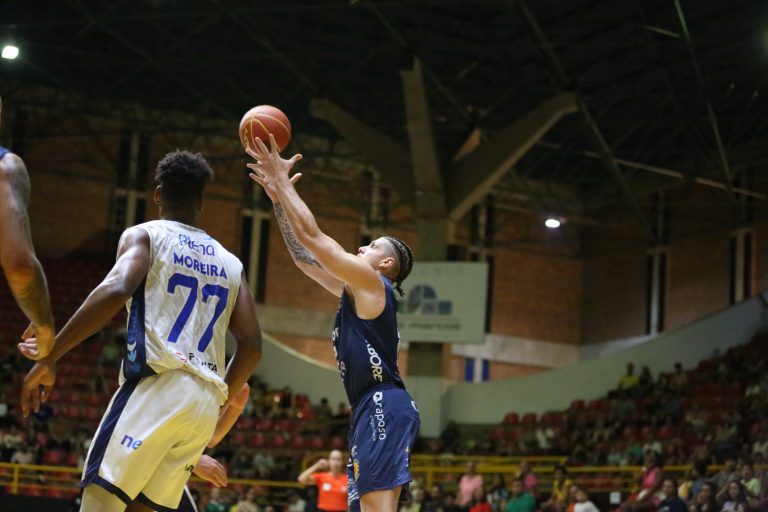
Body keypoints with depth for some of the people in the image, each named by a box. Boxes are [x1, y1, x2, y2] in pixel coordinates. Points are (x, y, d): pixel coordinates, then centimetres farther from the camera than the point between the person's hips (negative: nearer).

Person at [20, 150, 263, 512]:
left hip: (158, 385, -6)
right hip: (205, 401, 6)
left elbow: (115, 290, -13)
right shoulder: (230, 263, 23)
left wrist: (48, 358, -12)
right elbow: (251, 345, 16)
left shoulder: (145, 235, 7)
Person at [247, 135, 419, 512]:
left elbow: (311, 235, -5)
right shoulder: (355, 291, 25)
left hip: (384, 408, -11)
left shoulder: (371, 283, -1)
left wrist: (284, 181, 3)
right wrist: (277, 197, 27)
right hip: (371, 411, 11)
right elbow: (305, 257, 29)